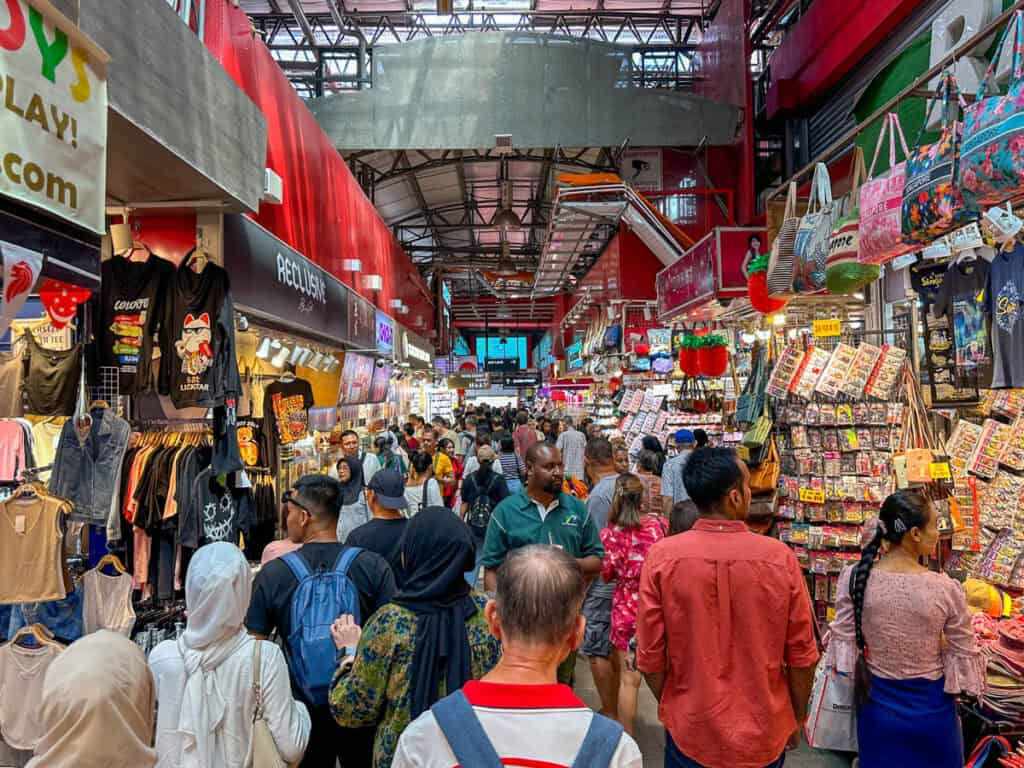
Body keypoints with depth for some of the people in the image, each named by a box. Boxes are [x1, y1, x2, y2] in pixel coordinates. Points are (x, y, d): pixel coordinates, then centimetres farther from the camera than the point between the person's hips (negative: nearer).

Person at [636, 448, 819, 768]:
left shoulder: (662, 557, -18)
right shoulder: (780, 557, -17)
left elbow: (650, 656, -10)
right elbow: (802, 656, -7)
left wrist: (670, 709, 9)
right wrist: (797, 719, 10)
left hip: (691, 732, 0)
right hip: (765, 734, 1)